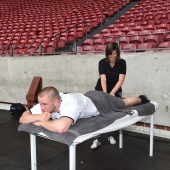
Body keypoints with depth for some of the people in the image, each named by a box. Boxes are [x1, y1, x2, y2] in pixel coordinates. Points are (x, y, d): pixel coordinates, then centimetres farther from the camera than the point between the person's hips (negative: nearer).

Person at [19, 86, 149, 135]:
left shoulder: (70, 104, -50)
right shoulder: (46, 103, -28)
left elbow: (61, 127, -67)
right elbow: (22, 118, -23)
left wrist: (41, 122, -48)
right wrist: (38, 116, -43)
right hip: (88, 98, 5)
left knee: (123, 104, 25)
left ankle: (141, 99, 54)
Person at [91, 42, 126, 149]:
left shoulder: (122, 63, -14)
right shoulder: (102, 62, -17)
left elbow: (120, 80, -21)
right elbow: (103, 79, -25)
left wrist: (112, 93, -33)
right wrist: (105, 94, -38)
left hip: (116, 91, 1)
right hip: (101, 91, -1)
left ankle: (111, 135, 23)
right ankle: (97, 139, -4)